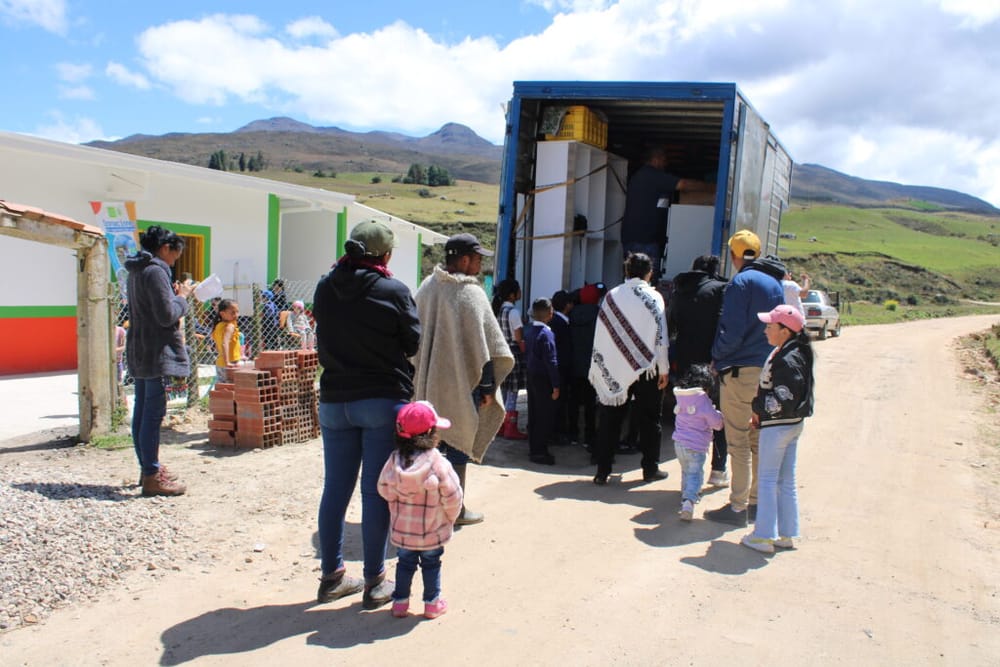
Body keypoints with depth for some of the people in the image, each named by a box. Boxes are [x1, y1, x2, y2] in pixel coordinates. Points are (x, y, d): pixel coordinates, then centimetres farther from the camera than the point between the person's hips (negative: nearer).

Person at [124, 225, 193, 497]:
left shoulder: (137, 270, 15)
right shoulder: (155, 271, -15)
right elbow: (167, 316, -20)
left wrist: (175, 294, 10)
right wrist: (182, 297, -5)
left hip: (140, 351, 10)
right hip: (157, 352, -10)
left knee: (142, 411, 14)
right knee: (154, 413, -6)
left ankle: (148, 468, 25)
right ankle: (152, 477, 0)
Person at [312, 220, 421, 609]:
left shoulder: (325, 288, 3)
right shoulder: (393, 291, -11)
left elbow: (322, 344, 11)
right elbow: (415, 343, -3)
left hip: (334, 400, 5)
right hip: (383, 401, -4)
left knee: (335, 489, 12)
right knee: (376, 491, 3)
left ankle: (331, 576, 25)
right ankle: (374, 582, 13)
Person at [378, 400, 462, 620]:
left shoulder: (394, 460, -12)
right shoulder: (439, 464, -22)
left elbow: (384, 490, -1)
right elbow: (452, 497, -15)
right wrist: (450, 517, 5)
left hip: (401, 529, 3)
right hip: (433, 531, -3)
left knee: (405, 562, 20)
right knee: (431, 564, 16)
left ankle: (400, 601, 27)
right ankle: (432, 603, 25)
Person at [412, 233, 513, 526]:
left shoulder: (427, 286, 5)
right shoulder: (470, 293, -16)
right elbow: (483, 345, -15)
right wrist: (488, 386, -8)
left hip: (428, 382, 6)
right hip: (460, 383, -6)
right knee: (459, 442, 5)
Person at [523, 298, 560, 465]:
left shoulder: (529, 330, 6)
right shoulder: (546, 334, -19)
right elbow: (551, 361, -20)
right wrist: (555, 386, -16)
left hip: (531, 376, 8)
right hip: (543, 379, -8)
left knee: (534, 414, 15)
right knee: (546, 416, -1)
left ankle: (533, 448, 24)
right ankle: (539, 452, 2)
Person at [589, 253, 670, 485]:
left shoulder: (612, 296, 2)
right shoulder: (653, 297, -4)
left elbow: (601, 334, 2)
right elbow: (660, 336, -8)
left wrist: (598, 368, 8)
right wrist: (664, 369, -1)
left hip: (614, 369, 2)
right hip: (646, 367, -2)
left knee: (609, 420, 7)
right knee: (648, 420, 11)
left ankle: (602, 471, 7)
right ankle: (650, 469, 19)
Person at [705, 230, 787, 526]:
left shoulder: (742, 282, -14)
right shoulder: (775, 283, 11)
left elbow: (732, 332, -18)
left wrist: (716, 354, -3)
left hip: (740, 371, -8)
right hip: (767, 369, 8)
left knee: (738, 442, -2)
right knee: (758, 440, 16)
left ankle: (737, 507, 3)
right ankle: (757, 501, 25)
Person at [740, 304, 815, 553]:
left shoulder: (786, 361, -23)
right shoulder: (796, 354, 8)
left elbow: (783, 400, -27)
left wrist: (758, 406, -12)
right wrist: (761, 411, 9)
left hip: (777, 426, -10)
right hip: (793, 423, 10)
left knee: (767, 479, 1)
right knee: (786, 481, 15)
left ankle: (764, 536, 8)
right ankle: (786, 534, 23)